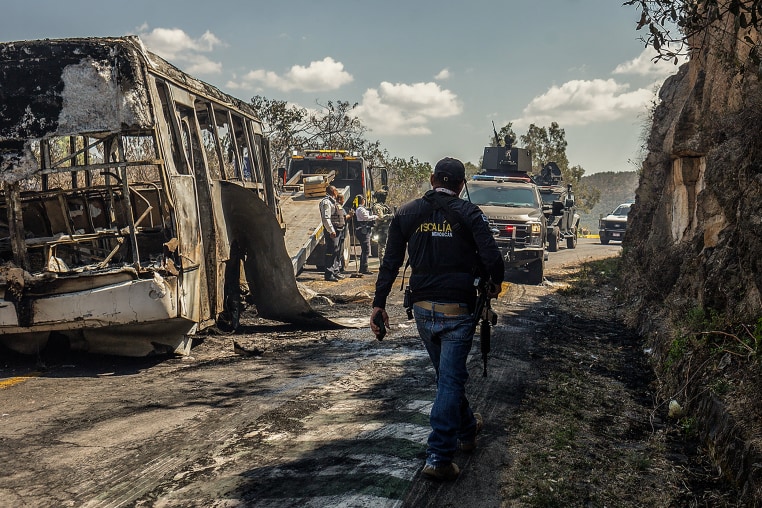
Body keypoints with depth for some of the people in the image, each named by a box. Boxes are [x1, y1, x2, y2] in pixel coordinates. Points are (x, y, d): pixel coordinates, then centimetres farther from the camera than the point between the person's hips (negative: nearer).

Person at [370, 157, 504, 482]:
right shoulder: (468, 213, -5)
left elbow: (390, 263, 4)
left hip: (422, 309, 4)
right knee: (450, 379, 0)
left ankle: (467, 429, 42)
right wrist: (495, 283, 8)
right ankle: (439, 458, -2)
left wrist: (379, 303, 6)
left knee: (447, 374, 22)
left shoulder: (406, 213, 5)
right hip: (457, 309, -4)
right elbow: (491, 257, -13)